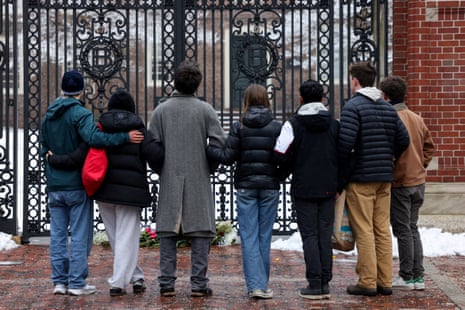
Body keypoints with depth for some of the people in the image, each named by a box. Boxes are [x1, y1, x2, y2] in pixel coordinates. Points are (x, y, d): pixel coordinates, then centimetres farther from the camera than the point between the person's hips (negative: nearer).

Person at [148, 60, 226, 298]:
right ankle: (199, 284, 1)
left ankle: (167, 284, 5)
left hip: (169, 181, 2)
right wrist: (206, 164, 10)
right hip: (198, 180, -1)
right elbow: (219, 143, -8)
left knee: (167, 231, 6)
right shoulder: (205, 110, -3)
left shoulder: (161, 110, 1)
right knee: (200, 230, 3)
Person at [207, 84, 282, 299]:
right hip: (269, 186, 1)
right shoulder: (276, 127, -1)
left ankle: (255, 284, -8)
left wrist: (205, 148, -2)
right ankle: (262, 284, 13)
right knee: (264, 236, 9)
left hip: (245, 186, -1)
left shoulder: (239, 127, -4)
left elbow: (228, 157, -9)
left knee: (249, 237, 1)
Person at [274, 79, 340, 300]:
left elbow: (281, 155, -12)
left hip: (303, 188, -3)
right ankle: (325, 283, 9)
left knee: (309, 236, -1)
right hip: (328, 189, 4)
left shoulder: (293, 124, -7)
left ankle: (314, 285, -4)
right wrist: (339, 186, 14)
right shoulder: (334, 124, 6)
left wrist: (293, 169, 9)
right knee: (325, 235, 8)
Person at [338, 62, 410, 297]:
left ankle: (367, 282, -2)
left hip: (360, 178, -7)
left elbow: (346, 142, -20)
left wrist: (340, 167, -7)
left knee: (364, 231, -3)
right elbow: (403, 140, 10)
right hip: (384, 179, 7)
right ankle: (384, 281, 12)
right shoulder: (388, 108, 12)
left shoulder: (353, 106, -10)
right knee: (383, 230, 9)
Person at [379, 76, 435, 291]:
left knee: (403, 230, 0)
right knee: (412, 228, 15)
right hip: (418, 181, 8)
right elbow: (429, 146, 15)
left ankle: (407, 277, 6)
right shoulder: (417, 119, 9)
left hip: (399, 183, -7)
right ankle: (418, 276, 16)